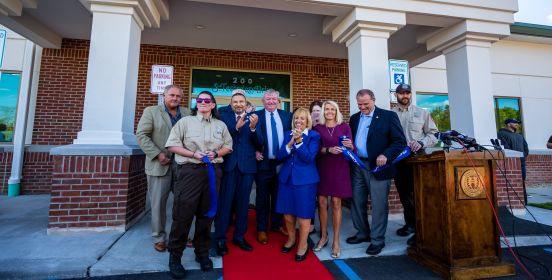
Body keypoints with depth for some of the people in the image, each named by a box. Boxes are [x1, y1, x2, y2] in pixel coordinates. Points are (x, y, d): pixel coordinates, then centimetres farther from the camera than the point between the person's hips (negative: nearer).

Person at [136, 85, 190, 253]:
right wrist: (158, 154, -13)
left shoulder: (187, 113, 10)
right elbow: (142, 135, -4)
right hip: (160, 165, -2)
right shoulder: (151, 111, 3)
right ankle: (159, 238, 24)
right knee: (158, 203, 6)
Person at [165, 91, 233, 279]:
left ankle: (202, 253, 28)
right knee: (183, 214, -1)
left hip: (212, 172, 3)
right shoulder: (185, 121, 4)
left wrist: (216, 153, -6)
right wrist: (194, 154, -13)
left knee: (206, 214, 11)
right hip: (190, 171, -3)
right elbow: (172, 145, -1)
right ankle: (175, 256, 18)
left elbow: (228, 146, 14)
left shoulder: (220, 125, 13)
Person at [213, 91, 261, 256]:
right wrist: (236, 127, -23)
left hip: (247, 165, 2)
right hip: (228, 165, -2)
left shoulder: (253, 119, 6)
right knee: (225, 201, 4)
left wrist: (253, 128, -20)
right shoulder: (224, 117, 4)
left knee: (243, 202, 12)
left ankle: (239, 236, 27)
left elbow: (259, 143, -3)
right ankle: (220, 238, 18)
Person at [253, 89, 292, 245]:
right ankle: (261, 229, 25)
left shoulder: (287, 116, 5)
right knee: (262, 197, 10)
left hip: (283, 162, 3)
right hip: (264, 163, -3)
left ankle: (276, 225, 35)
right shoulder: (256, 116, -4)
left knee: (279, 196, 17)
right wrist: (255, 152, -19)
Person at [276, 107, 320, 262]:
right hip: (287, 177, 4)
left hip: (305, 179, -4)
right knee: (287, 212, 14)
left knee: (303, 213, 5)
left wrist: (299, 141, -24)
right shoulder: (288, 134, 9)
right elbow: (280, 156, -2)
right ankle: (291, 238, 38)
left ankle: (303, 244, 26)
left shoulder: (314, 136, -3)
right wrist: (291, 142, -17)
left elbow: (309, 157, -14)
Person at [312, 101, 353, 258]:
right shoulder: (318, 128, 5)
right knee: (322, 202, 4)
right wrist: (329, 150, -20)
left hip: (339, 168, -1)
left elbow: (352, 149, 3)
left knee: (336, 203, 2)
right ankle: (323, 236, 23)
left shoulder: (344, 127, 5)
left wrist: (350, 146, -19)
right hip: (322, 168, 1)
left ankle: (336, 240, 16)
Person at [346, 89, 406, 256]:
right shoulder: (354, 118, 13)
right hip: (357, 166, 5)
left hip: (377, 166, -5)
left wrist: (386, 155, -21)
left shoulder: (388, 116, -3)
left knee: (379, 205, 3)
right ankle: (363, 233, 31)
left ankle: (377, 240, 20)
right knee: (357, 202, 13)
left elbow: (400, 141, -7)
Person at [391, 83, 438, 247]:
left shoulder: (422, 113, 6)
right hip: (398, 158, 2)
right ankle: (410, 224, 28)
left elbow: (433, 134, 3)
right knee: (404, 193, 12)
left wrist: (421, 143, -14)